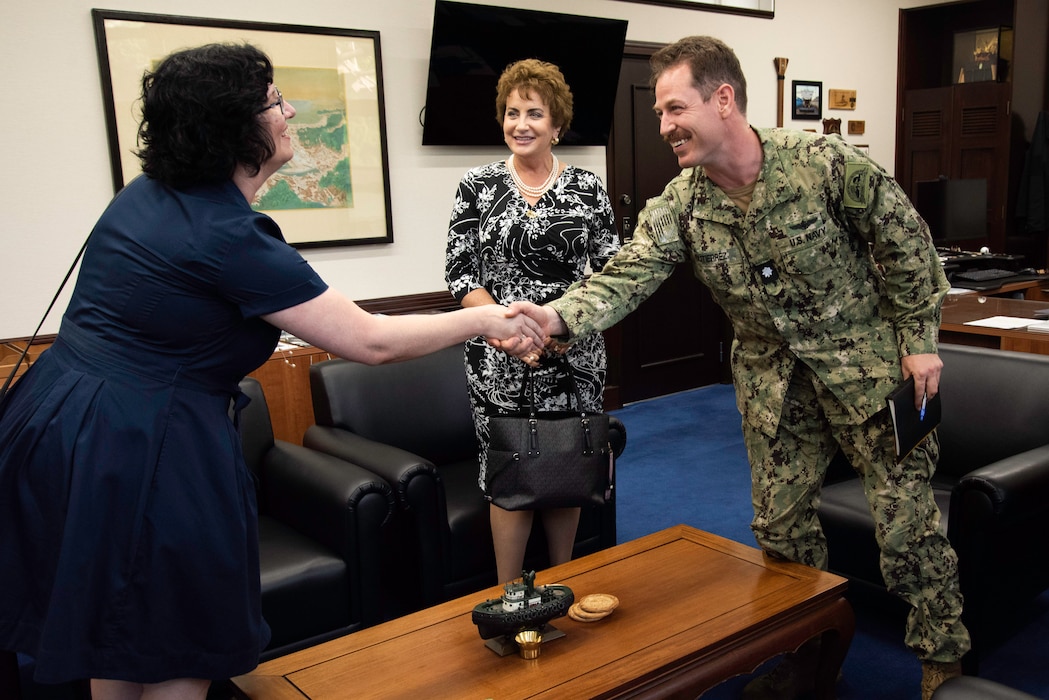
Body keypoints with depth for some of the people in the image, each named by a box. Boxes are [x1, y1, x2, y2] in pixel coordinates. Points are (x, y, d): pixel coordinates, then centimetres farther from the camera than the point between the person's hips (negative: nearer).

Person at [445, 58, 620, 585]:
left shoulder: (587, 187, 4)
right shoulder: (478, 186, 1)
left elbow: (610, 269, 3)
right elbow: (460, 272, -3)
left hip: (574, 353, 2)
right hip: (501, 356, -1)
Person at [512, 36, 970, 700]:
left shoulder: (825, 162, -19)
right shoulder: (680, 205, -10)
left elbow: (905, 242, -7)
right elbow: (625, 277, -22)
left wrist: (920, 339, -7)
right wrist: (555, 316, -40)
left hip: (865, 360, -3)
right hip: (774, 379, 4)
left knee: (907, 519, 3)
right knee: (782, 526, 12)